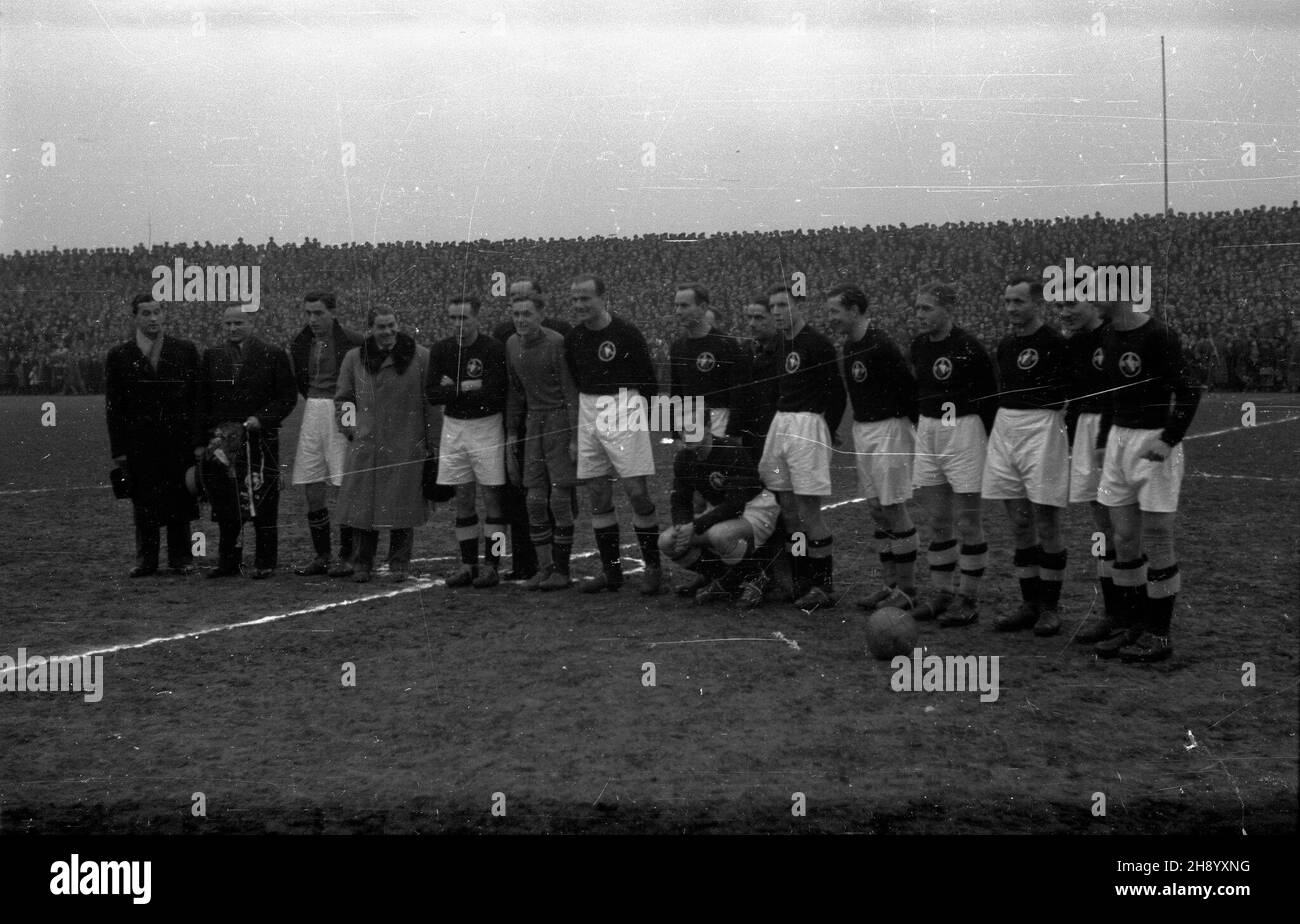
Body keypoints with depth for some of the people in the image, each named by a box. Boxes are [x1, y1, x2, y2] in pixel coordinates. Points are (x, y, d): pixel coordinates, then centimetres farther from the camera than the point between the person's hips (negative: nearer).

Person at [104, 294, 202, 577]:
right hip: (139, 444, 0)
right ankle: (146, 560, 15)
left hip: (179, 440, 0)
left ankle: (180, 559, 14)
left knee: (179, 500, 4)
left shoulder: (185, 350, 6)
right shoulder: (119, 356, 4)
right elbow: (113, 406, 4)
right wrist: (118, 448, -2)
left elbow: (198, 397, 6)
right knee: (143, 504, 5)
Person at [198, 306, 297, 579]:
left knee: (263, 504, -1)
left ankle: (265, 563, 7)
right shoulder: (212, 356, 12)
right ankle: (228, 561, 15)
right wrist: (202, 441, 6)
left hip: (260, 441, -3)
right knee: (224, 504, 6)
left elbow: (288, 396, 0)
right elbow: (203, 403, 13)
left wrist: (261, 418, -13)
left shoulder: (273, 355, 1)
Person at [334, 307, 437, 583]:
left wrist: (431, 443, -2)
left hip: (407, 446, -2)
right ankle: (361, 564, 13)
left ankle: (399, 565, 14)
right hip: (366, 445, 2)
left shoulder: (421, 357, -1)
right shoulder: (354, 358, 6)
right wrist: (351, 429, 7)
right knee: (362, 505, 2)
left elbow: (431, 402, 0)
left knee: (402, 507, 2)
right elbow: (341, 398, 17)